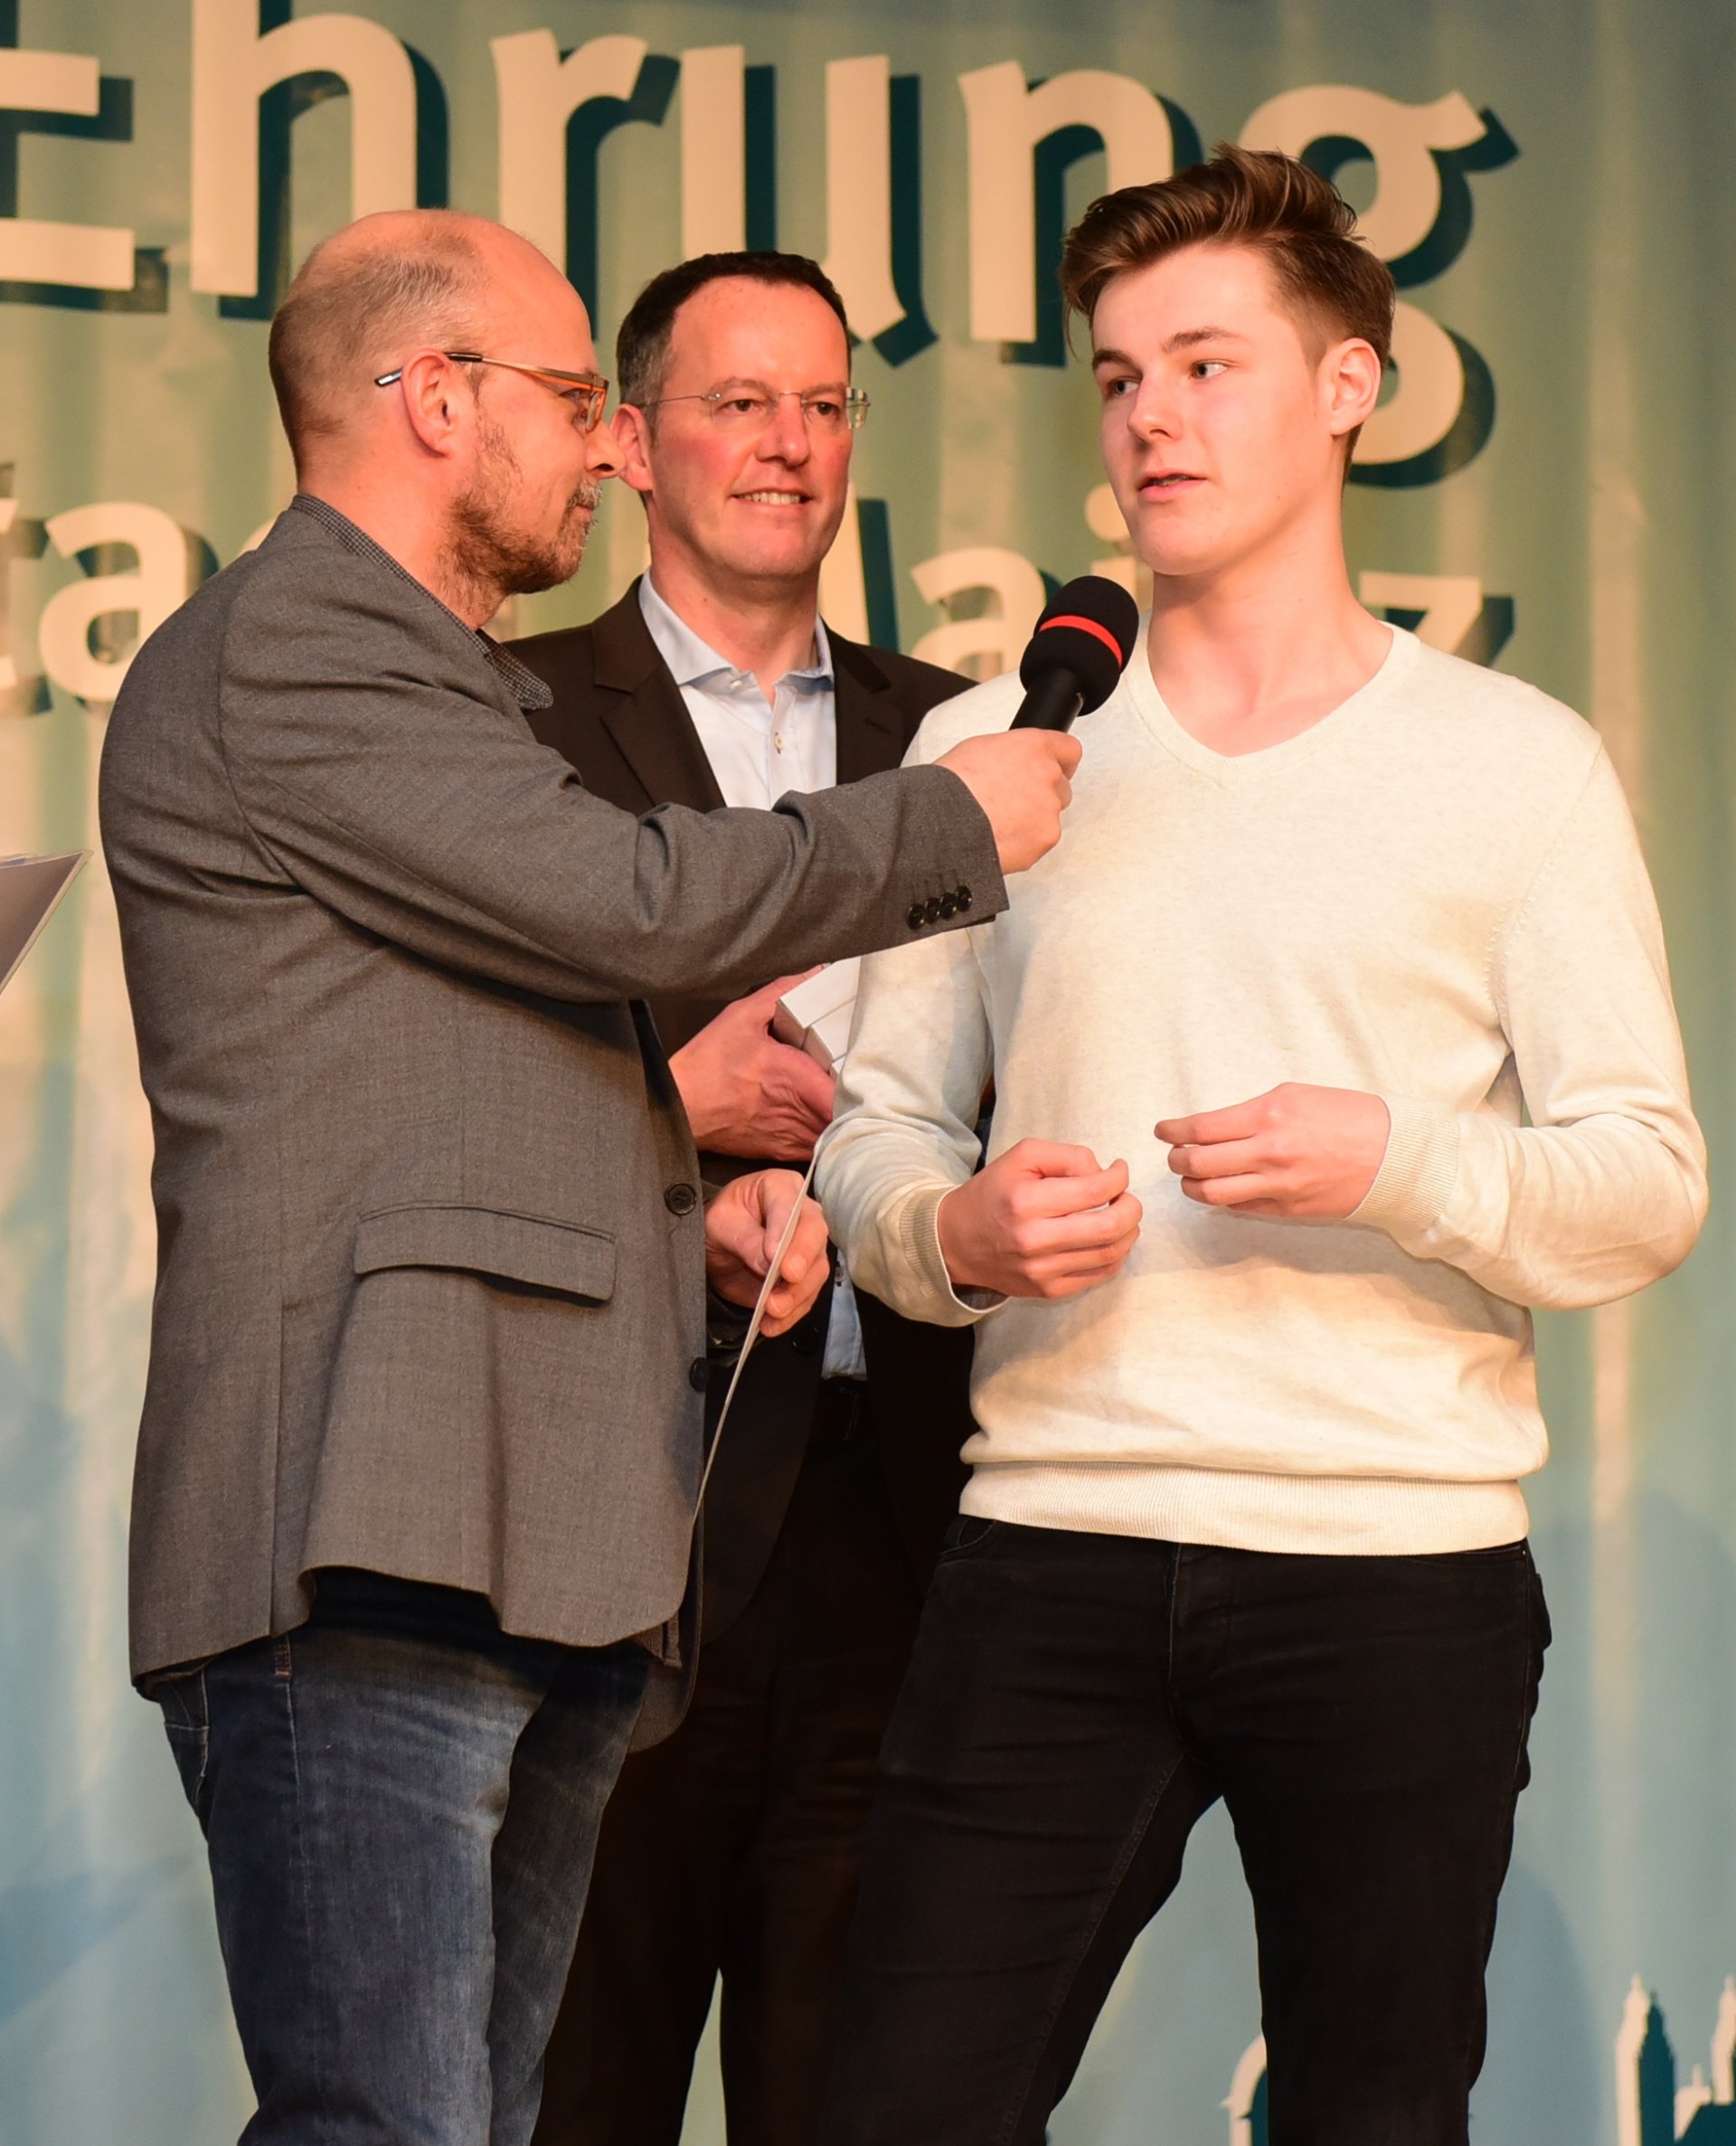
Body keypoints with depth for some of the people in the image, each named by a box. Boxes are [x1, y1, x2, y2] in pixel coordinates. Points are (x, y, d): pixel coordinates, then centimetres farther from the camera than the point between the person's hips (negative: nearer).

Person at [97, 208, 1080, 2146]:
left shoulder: (450, 686, 29)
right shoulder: (273, 651, -3)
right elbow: (626, 900, -11)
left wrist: (688, 1192, 14)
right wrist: (956, 826, 3)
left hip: (541, 1553, 10)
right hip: (365, 1548, -10)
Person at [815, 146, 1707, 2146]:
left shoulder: (1515, 764, 4)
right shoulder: (991, 745, 11)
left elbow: (1650, 1182, 0)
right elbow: (874, 1126, 13)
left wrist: (1397, 1163, -18)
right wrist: (962, 1232, -9)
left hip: (1400, 1561, -1)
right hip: (1051, 1547, 2)